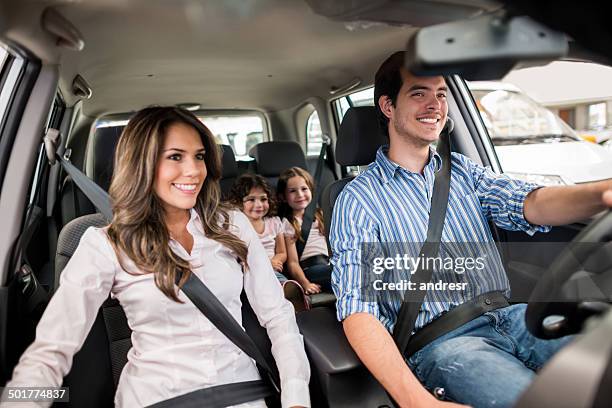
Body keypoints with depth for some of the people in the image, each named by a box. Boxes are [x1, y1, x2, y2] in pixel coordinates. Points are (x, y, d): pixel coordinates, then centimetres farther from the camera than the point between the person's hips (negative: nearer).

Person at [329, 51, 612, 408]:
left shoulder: (462, 170, 14)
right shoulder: (358, 200, -3)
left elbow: (529, 205, -5)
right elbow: (357, 310, -13)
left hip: (509, 317, 6)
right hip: (439, 342, -5)